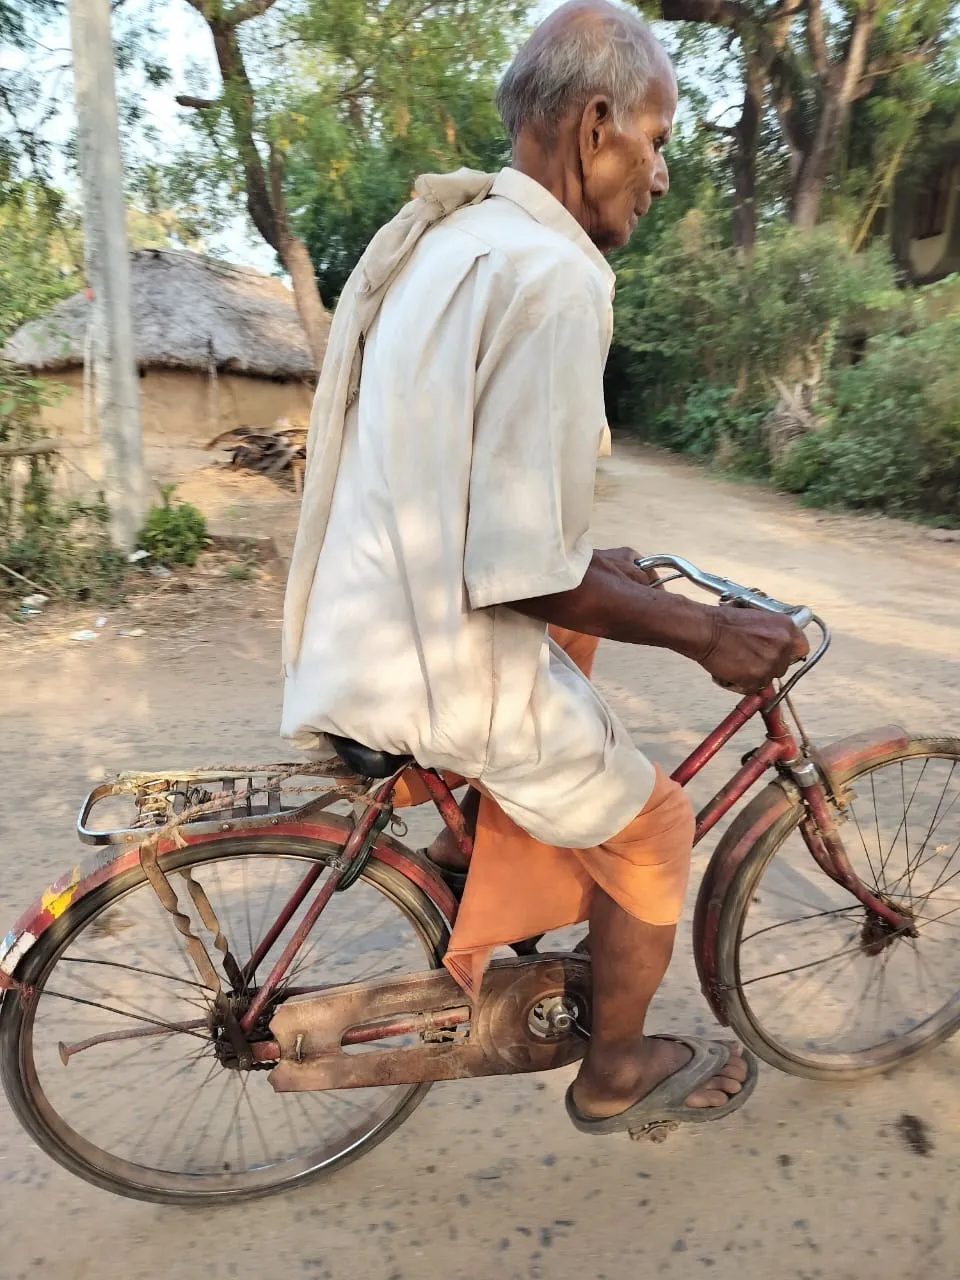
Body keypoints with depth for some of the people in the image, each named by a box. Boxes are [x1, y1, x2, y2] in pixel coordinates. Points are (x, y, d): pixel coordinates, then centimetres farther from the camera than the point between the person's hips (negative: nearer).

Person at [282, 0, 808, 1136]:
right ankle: (618, 1074, 36)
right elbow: (518, 577, -25)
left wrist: (589, 565, 24)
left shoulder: (445, 234, 11)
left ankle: (468, 842, 34)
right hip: (441, 659, -9)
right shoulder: (554, 275, -20)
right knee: (651, 829, 11)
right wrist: (707, 633, -12)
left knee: (579, 630, 32)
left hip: (370, 616, 9)